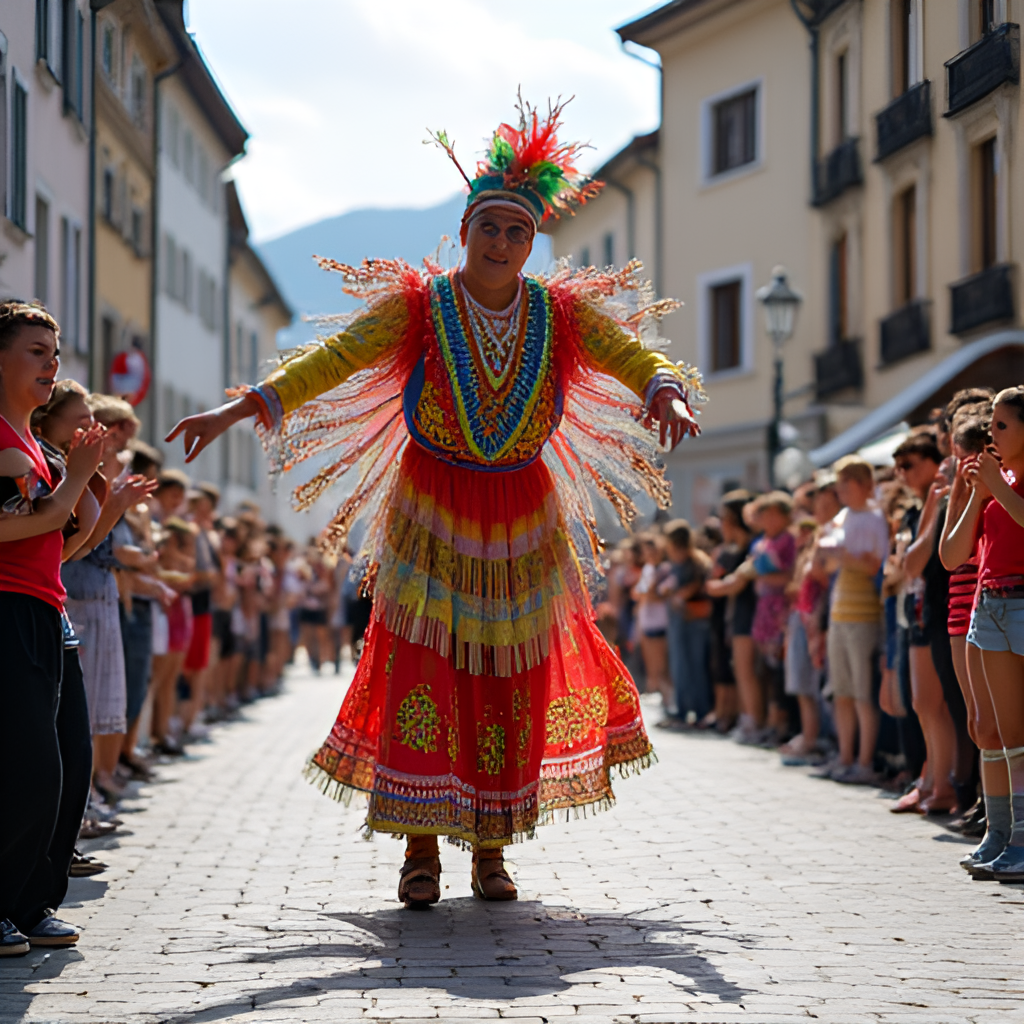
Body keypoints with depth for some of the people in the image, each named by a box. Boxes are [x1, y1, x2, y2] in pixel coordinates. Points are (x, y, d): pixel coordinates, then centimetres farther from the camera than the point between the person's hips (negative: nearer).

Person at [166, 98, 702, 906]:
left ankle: (491, 850, 13)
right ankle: (422, 849, -1)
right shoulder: (415, 308, -5)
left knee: (513, 686, 2)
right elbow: (330, 362, -12)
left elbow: (637, 360, -2)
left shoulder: (563, 315, 1)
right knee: (419, 675, -8)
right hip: (429, 517, -2)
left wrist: (667, 392, -26)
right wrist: (238, 410, -22)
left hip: (523, 525, 2)